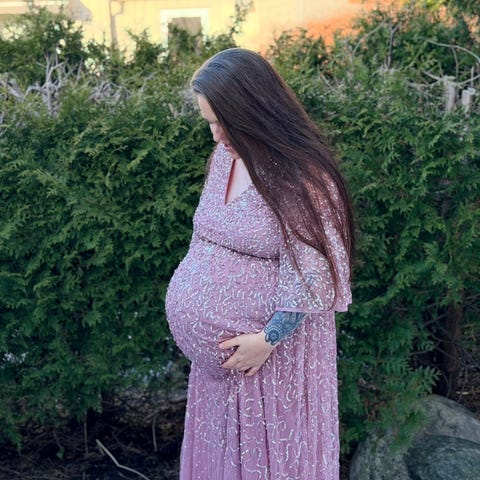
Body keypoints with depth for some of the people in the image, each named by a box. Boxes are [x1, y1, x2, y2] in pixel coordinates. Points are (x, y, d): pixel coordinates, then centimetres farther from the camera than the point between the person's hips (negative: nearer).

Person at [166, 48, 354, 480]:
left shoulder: (301, 177, -20)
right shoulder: (225, 157, 3)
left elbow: (309, 276, -20)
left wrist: (267, 338, -17)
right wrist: (190, 306, 11)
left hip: (275, 346, -7)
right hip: (220, 345, 7)